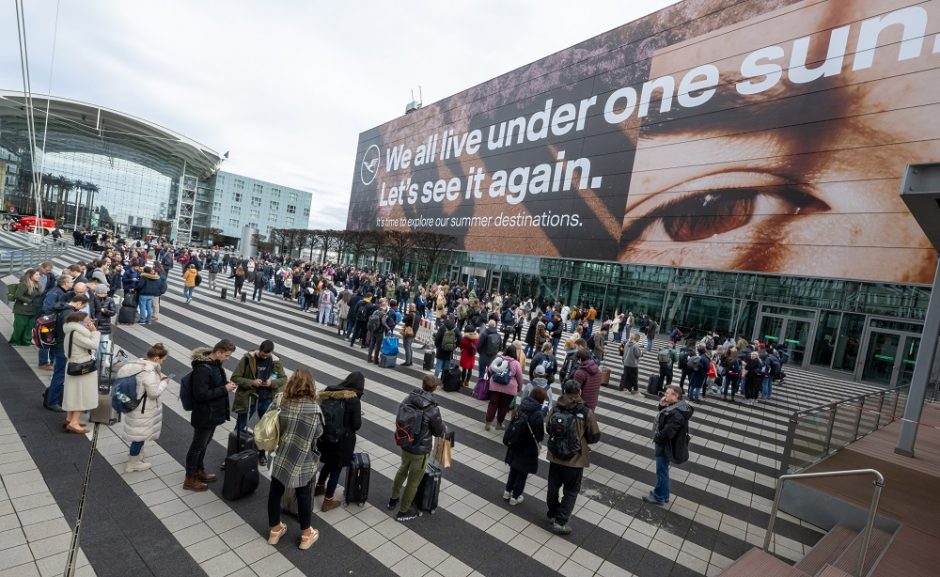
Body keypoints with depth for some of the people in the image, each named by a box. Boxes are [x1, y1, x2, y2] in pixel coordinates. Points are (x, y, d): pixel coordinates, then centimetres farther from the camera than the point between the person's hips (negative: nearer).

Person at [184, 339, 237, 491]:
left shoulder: (215, 364, 2)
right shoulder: (202, 369, -26)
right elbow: (201, 394, -27)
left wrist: (226, 384, -2)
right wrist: (224, 389, -24)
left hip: (213, 413, 9)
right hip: (204, 416, -9)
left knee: (204, 444, 24)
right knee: (198, 446, 7)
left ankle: (199, 470, 41)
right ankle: (190, 480, 23)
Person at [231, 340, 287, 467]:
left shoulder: (276, 362, -4)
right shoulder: (247, 359, -11)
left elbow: (284, 378, 2)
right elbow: (235, 377, -8)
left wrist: (272, 383, -18)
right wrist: (251, 383, -22)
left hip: (267, 400, 2)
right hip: (248, 399, -2)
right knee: (240, 428, 12)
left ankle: (262, 453, 35)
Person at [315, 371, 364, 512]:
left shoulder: (329, 392, -4)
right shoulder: (354, 400, -20)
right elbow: (357, 425, -15)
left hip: (324, 436, 6)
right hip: (342, 440, -5)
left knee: (328, 463, 29)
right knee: (336, 468, 14)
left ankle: (319, 487, 48)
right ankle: (328, 501, 27)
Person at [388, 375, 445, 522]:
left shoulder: (408, 399, -11)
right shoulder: (432, 409, -27)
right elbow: (439, 432, -13)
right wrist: (440, 423, 8)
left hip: (404, 444, 6)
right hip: (420, 450, -6)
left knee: (402, 470, 31)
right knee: (414, 481, 16)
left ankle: (393, 499, 49)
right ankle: (403, 512, 33)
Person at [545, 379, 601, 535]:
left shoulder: (555, 408, -11)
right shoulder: (586, 412, -19)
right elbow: (595, 437, -9)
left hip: (555, 455, 3)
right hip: (575, 458, -3)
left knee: (553, 486, 22)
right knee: (571, 490, 15)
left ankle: (553, 513, 40)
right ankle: (560, 521, 13)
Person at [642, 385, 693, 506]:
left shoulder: (677, 413, -30)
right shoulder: (676, 407, 1)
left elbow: (668, 432, -31)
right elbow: (664, 415, 15)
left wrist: (656, 438, -13)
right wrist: (662, 406, -4)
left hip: (666, 446, -10)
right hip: (666, 444, 10)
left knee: (661, 471, 7)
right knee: (663, 470, 22)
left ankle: (659, 498, 23)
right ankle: (663, 494, 37)